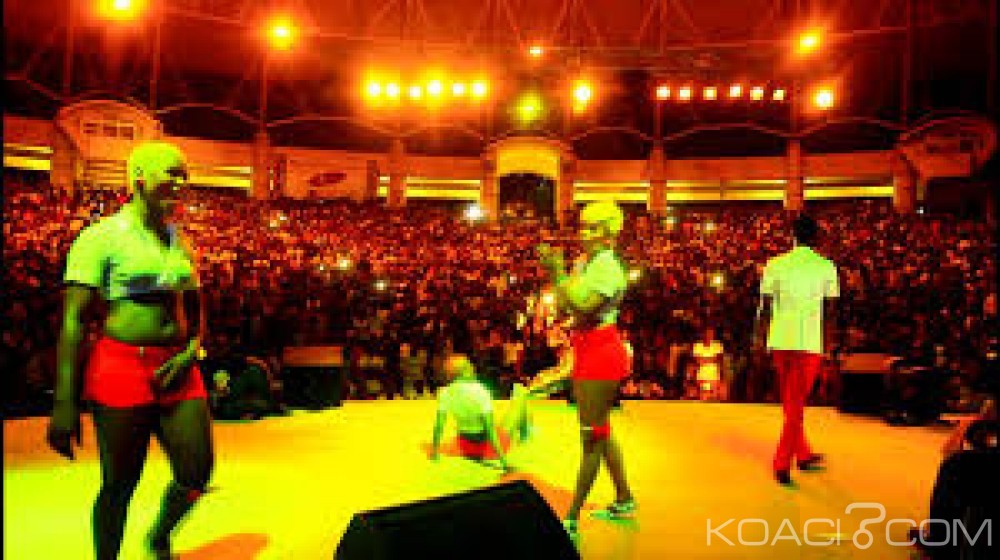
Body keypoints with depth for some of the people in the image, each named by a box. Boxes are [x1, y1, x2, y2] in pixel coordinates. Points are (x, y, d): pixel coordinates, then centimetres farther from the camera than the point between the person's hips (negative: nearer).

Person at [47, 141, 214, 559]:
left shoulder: (180, 245, 13)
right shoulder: (103, 236, -6)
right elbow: (72, 320, -10)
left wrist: (190, 354, -3)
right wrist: (64, 403, -14)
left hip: (177, 369, 6)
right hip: (122, 368, -5)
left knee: (197, 475, 5)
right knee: (119, 485, 6)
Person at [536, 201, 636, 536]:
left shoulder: (608, 268, -16)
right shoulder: (585, 263, 11)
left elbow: (583, 310, -25)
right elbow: (565, 305, 12)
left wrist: (559, 272, -21)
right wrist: (553, 270, 4)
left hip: (601, 351, -10)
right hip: (586, 351, 10)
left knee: (592, 435, -2)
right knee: (600, 431, 19)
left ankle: (572, 518, 7)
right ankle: (625, 500, 35)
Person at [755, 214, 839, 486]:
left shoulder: (775, 265, 0)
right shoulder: (827, 267, -2)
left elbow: (764, 306, 1)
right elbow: (831, 311, 0)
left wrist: (759, 336, 10)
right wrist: (829, 342, 11)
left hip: (781, 341, 2)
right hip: (810, 343, -2)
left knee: (790, 401, 18)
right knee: (795, 403, 4)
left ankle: (804, 455, 33)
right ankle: (782, 464, 3)